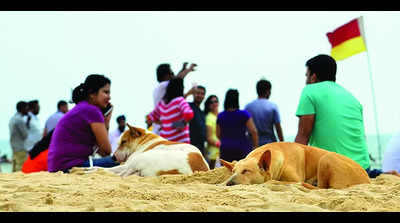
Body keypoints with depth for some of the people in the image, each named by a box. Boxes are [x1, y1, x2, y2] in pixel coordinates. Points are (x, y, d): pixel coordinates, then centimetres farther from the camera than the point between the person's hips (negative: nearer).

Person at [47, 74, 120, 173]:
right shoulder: (92, 110, -9)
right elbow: (106, 150, -6)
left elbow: (100, 150, 16)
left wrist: (105, 125, 10)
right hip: (70, 166, -10)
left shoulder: (82, 108, 19)